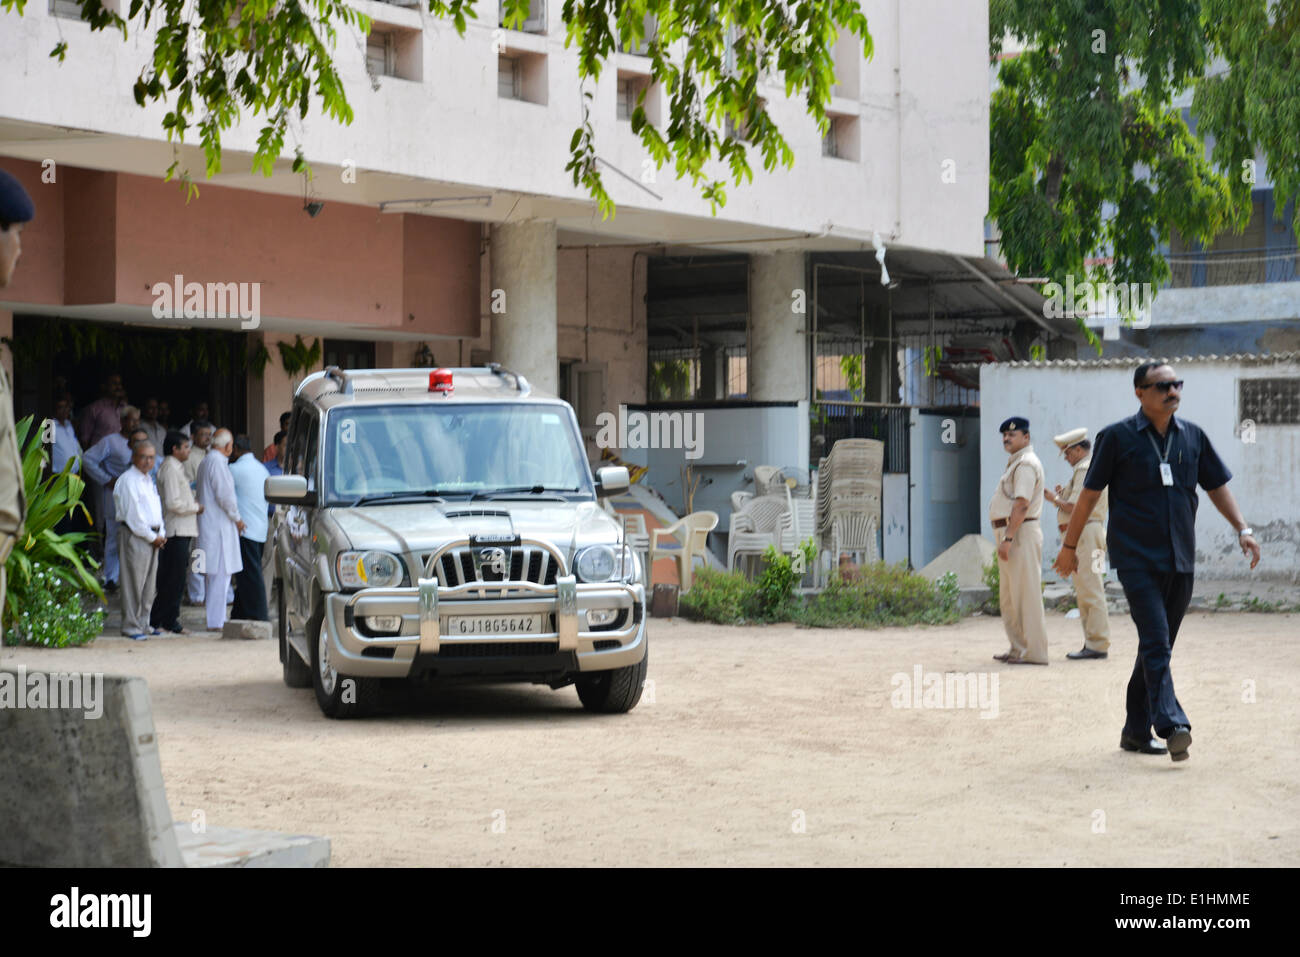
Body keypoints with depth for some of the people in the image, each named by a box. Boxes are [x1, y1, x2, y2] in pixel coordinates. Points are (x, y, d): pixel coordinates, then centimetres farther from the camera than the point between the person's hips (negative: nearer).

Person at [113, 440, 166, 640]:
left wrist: (161, 533, 7)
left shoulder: (148, 480, 19)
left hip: (152, 537, 9)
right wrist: (152, 537, -12)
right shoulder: (128, 480, -11)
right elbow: (133, 514, -15)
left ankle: (143, 624, 19)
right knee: (134, 583, -6)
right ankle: (131, 626, -2)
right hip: (135, 536, -9)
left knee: (149, 584, 11)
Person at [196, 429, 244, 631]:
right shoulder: (217, 462, -14)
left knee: (213, 575, 13)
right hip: (220, 525, -10)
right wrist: (237, 518, -6)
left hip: (208, 523, 10)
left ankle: (216, 618, 18)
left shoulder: (206, 461, 17)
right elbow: (224, 495, -19)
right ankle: (216, 621, -9)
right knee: (220, 574, -8)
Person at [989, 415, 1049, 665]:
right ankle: (1018, 649, 22)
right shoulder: (1015, 463, 21)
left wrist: (1008, 538, -25)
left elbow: (1021, 505, -21)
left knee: (1025, 593, -9)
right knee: (1008, 596, 16)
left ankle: (1034, 652, -8)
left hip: (1020, 533, -11)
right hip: (1010, 534, 11)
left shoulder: (1026, 464, -12)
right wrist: (1004, 539, 17)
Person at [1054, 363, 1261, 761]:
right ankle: (1172, 726, -27)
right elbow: (1090, 493, 2)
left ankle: (1136, 731, 18)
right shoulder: (1117, 437, -3)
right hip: (1136, 559, -5)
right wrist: (1070, 546, 5)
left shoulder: (1192, 437, 10)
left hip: (1180, 561, 5)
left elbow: (1217, 486, 17)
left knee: (1158, 646, 10)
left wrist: (1243, 529, 4)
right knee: (1156, 643, -17)